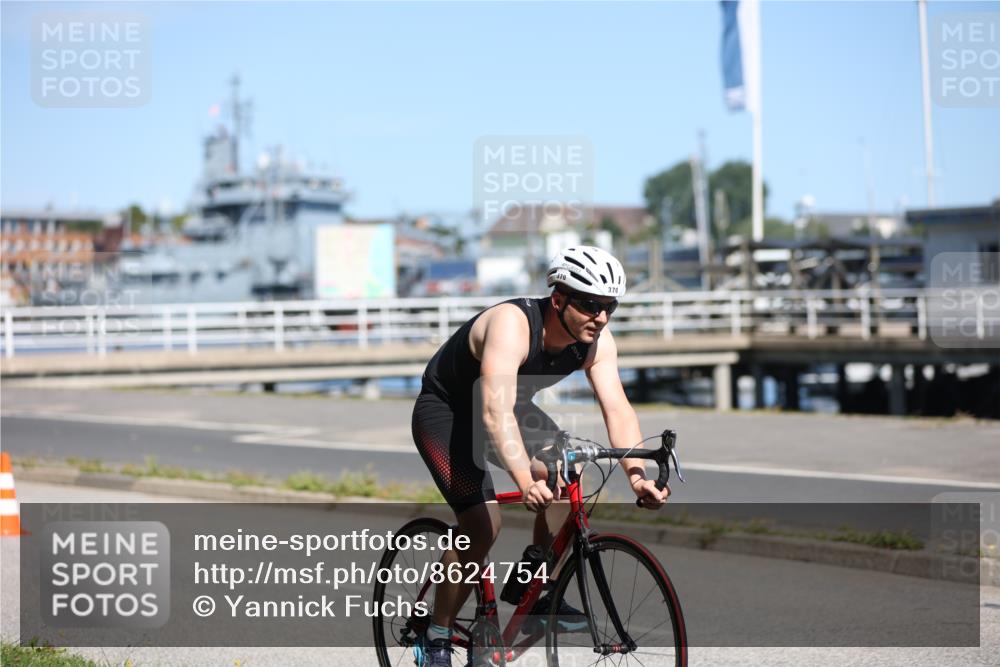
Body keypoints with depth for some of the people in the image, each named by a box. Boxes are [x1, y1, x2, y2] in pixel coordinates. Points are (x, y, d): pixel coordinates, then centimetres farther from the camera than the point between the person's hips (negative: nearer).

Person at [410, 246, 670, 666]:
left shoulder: (596, 341, -17)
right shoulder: (512, 325, -36)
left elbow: (618, 411, -22)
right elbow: (495, 412, -48)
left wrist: (637, 474, -39)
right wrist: (525, 481, -61)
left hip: (512, 407, 6)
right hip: (445, 411, -6)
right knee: (482, 524, -20)